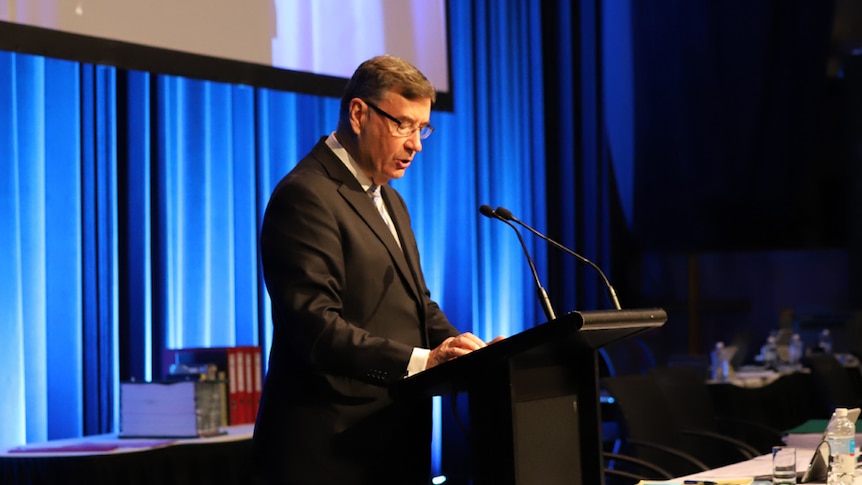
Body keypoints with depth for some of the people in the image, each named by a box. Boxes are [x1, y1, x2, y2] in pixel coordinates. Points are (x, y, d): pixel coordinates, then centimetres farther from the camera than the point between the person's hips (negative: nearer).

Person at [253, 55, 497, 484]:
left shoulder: (390, 201, 19)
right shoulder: (306, 196, -13)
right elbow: (314, 325, -22)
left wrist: (467, 352, 0)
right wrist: (420, 361, -29)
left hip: (396, 444, 9)